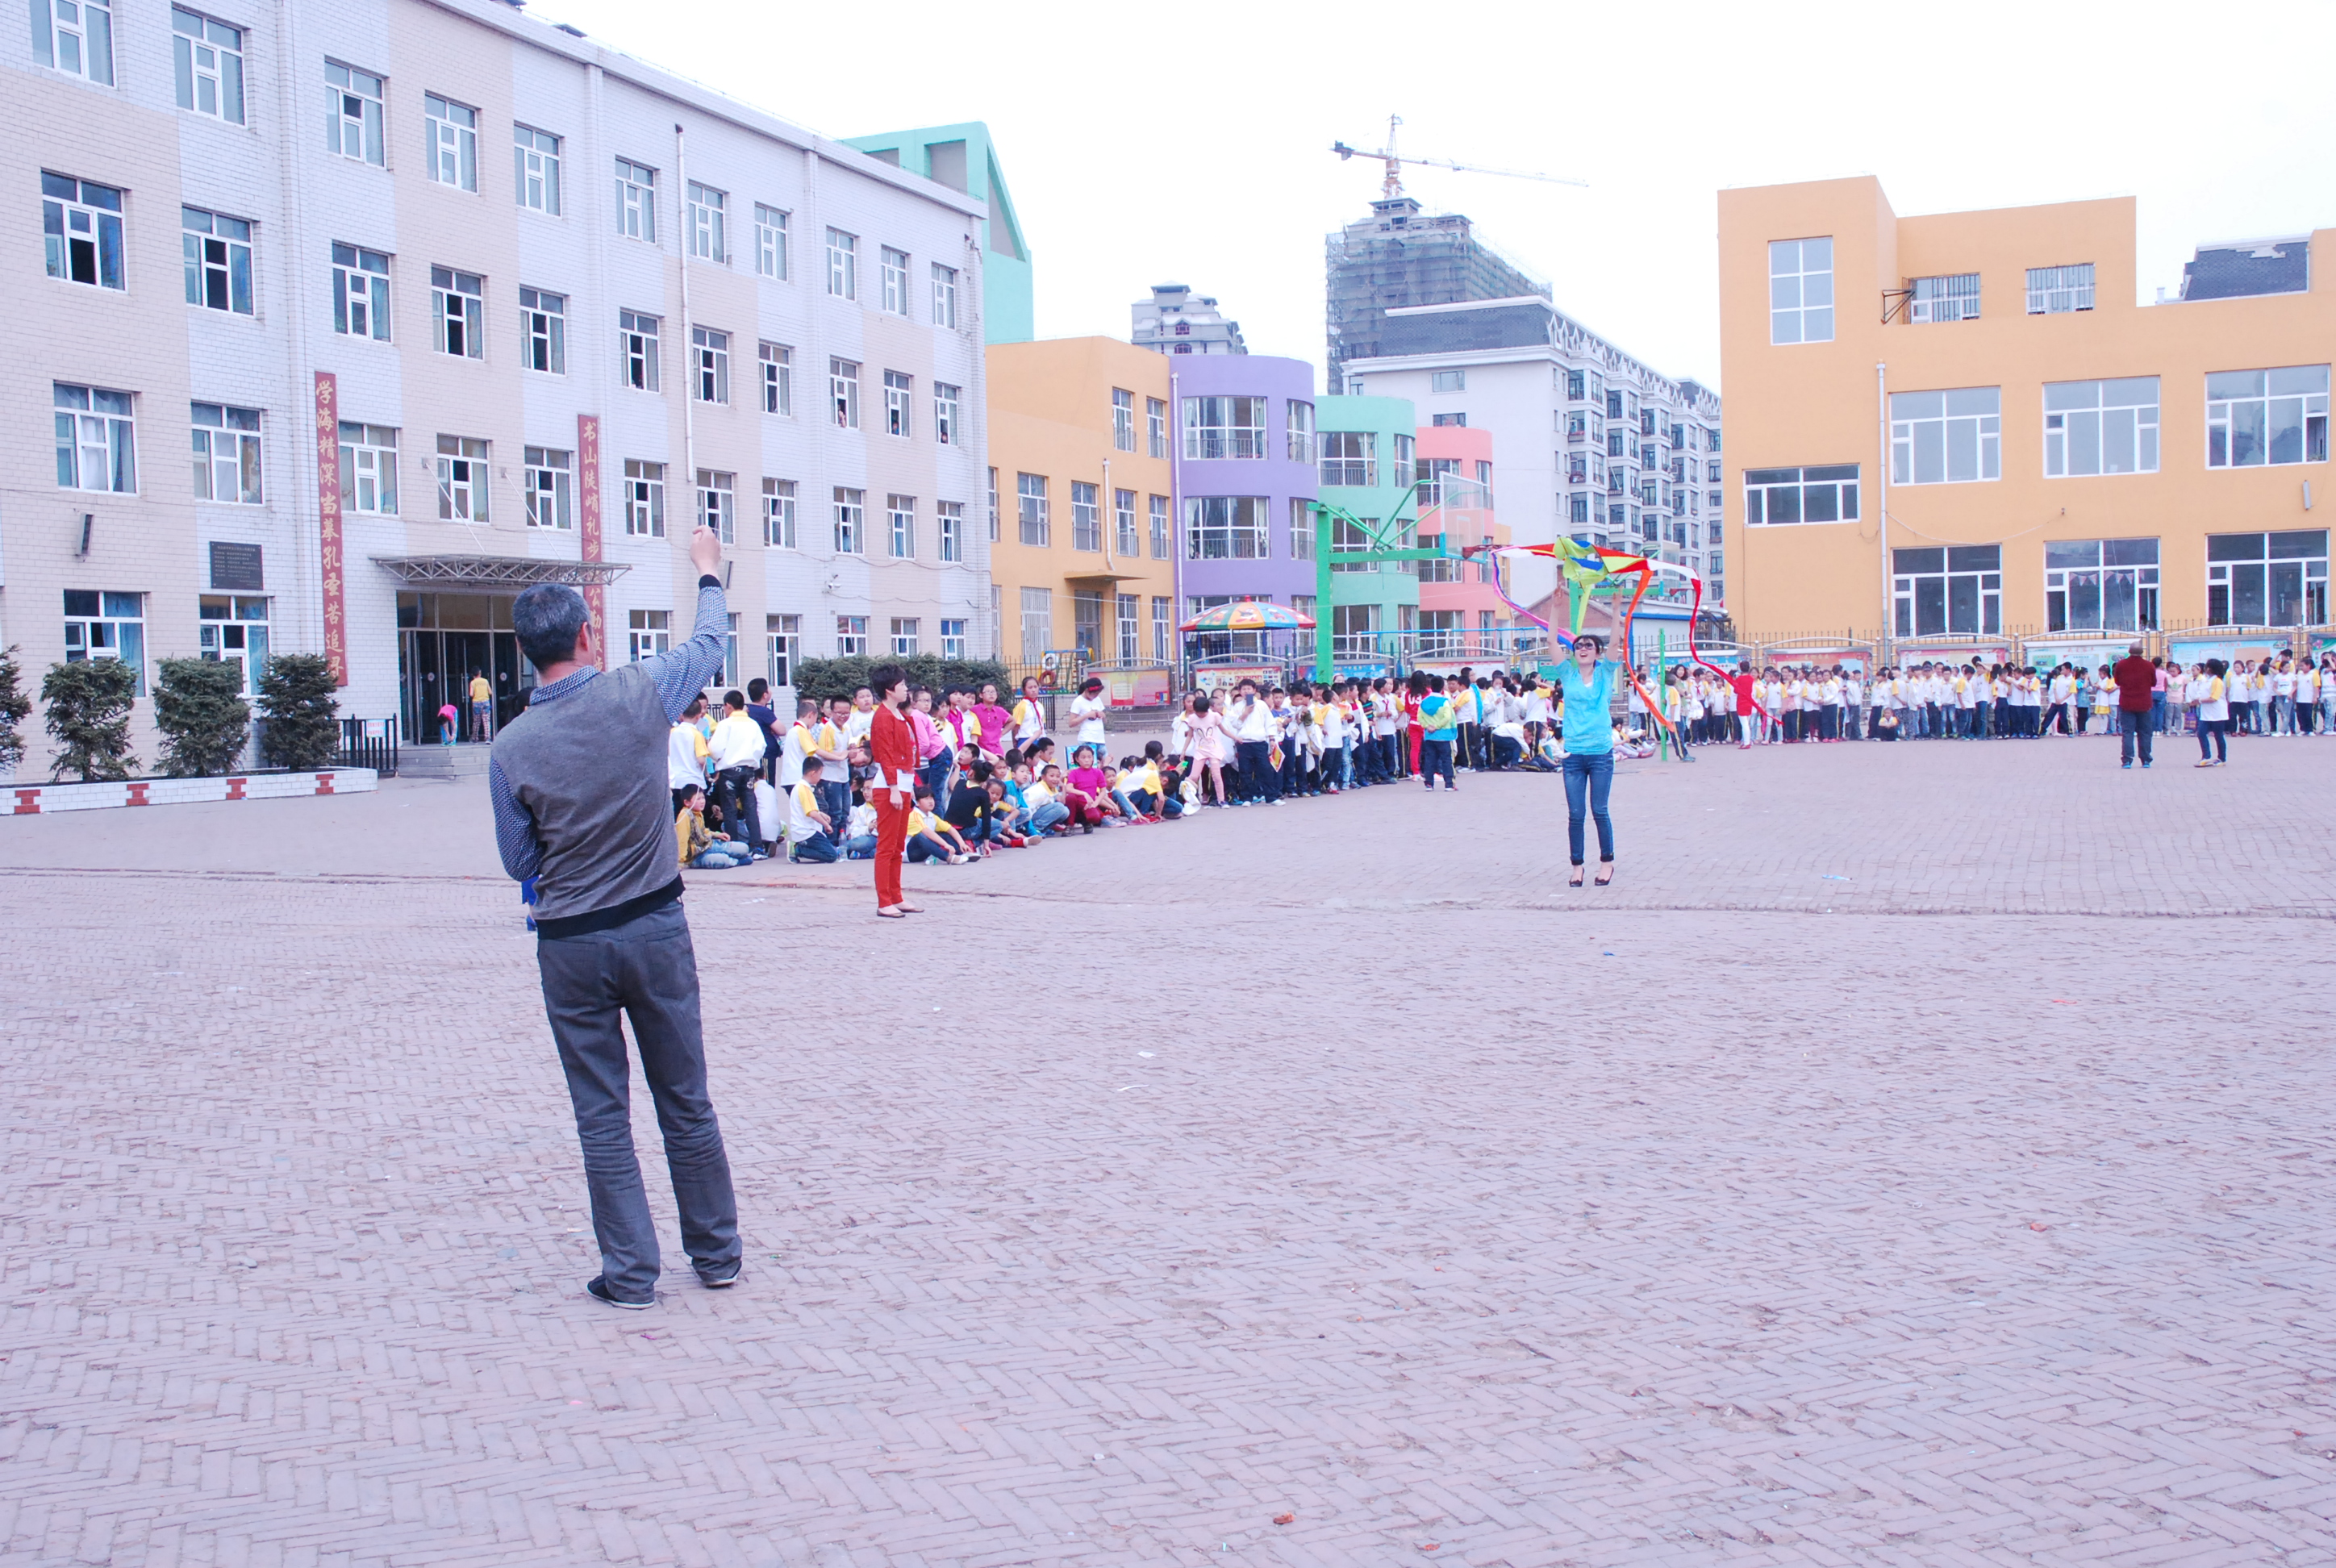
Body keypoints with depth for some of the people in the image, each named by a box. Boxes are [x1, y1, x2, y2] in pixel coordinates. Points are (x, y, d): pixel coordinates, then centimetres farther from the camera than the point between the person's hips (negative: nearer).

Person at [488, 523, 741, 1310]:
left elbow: (518, 861, -1)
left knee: (602, 1118, 9)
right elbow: (708, 644, 9)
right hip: (656, 930, 1)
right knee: (687, 1104, 13)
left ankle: (630, 1273, 12)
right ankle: (717, 1254, 24)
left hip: (571, 946, -1)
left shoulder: (512, 747, -11)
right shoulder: (638, 696, -11)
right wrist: (708, 573, 26)